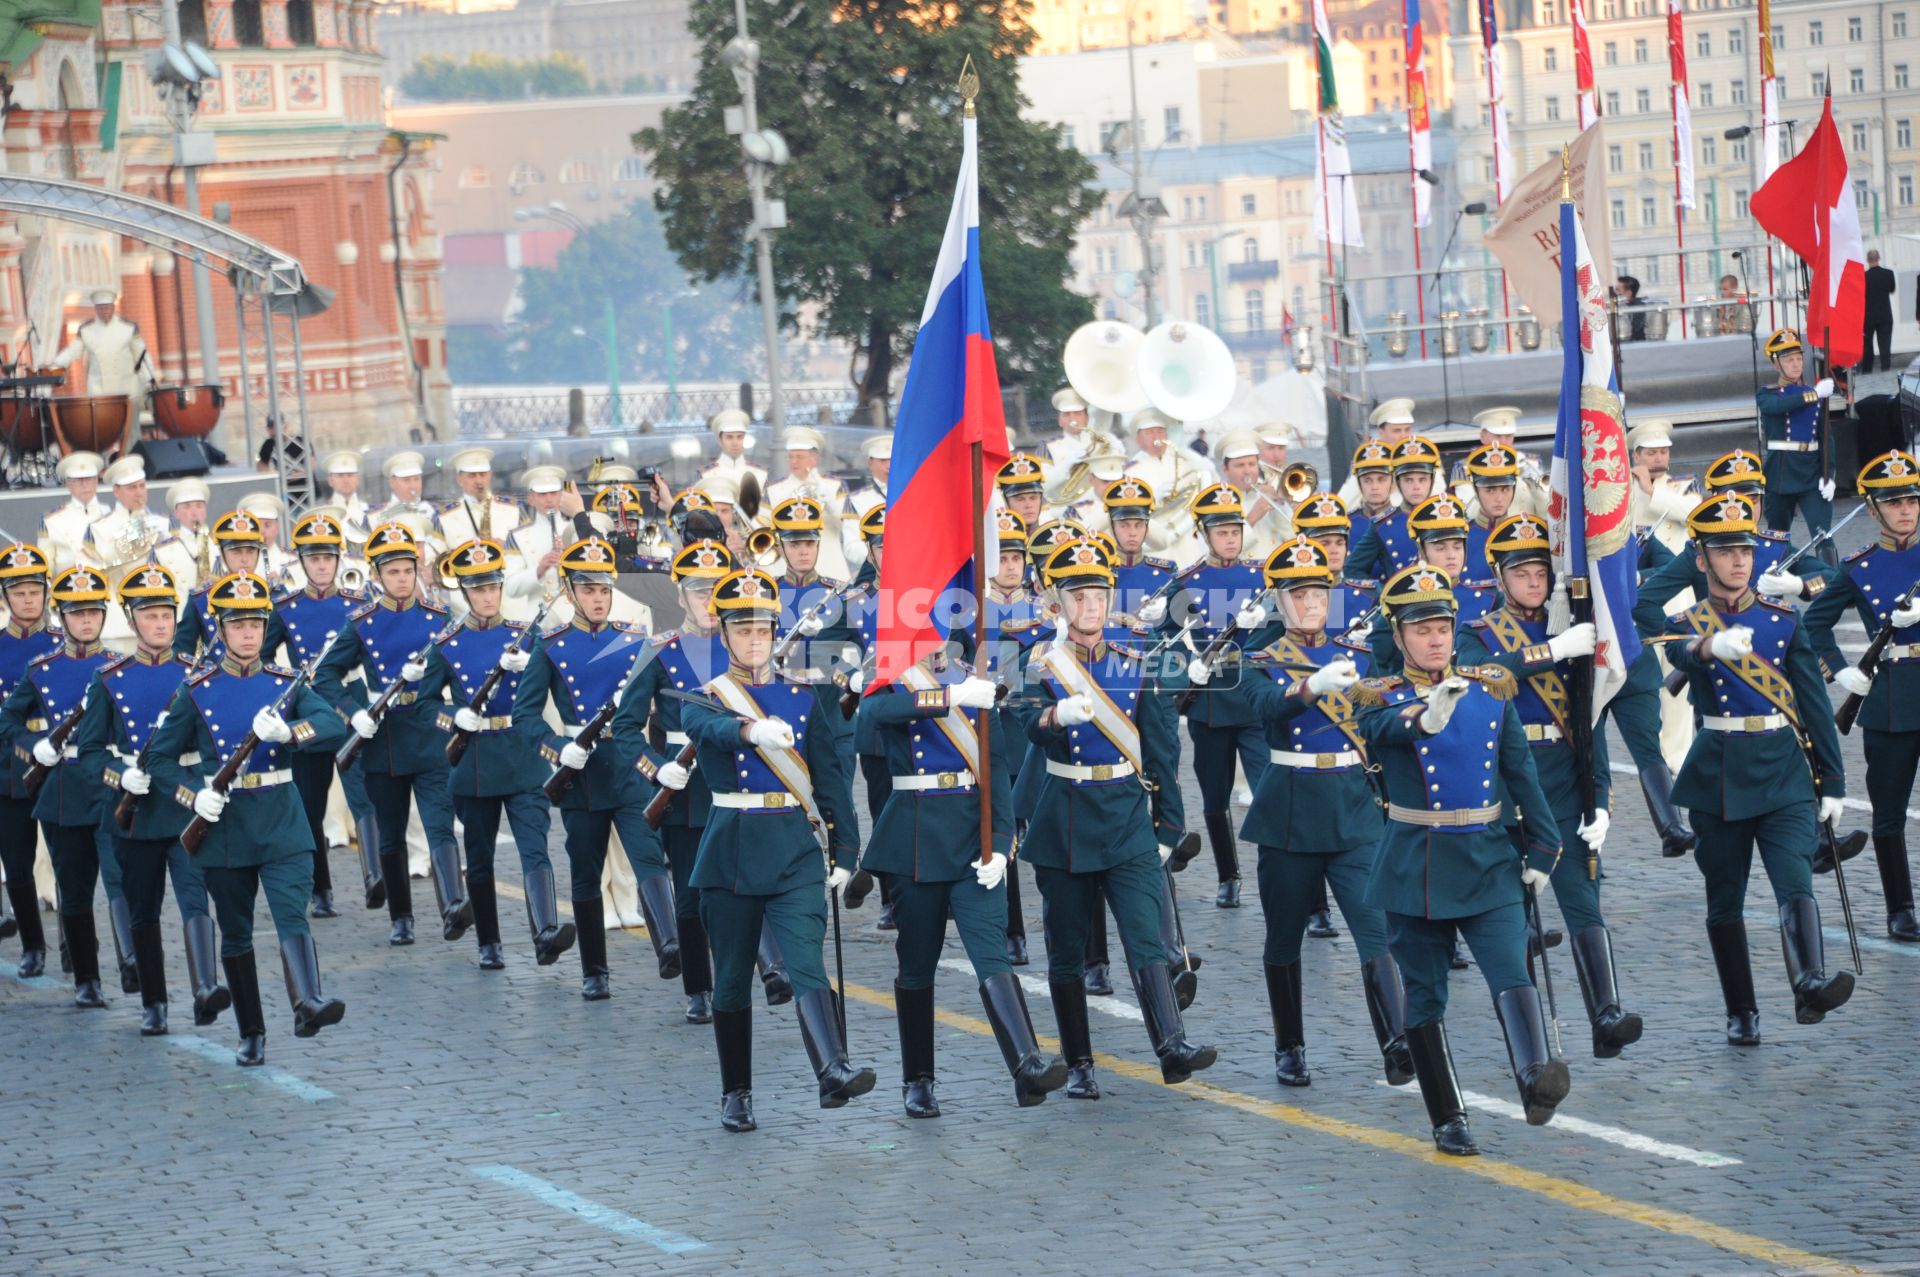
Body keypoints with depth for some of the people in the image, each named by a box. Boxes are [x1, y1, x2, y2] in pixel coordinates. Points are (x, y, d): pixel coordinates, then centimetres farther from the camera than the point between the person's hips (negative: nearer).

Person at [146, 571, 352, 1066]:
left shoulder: (286, 685, 4)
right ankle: (252, 1035, 17)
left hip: (282, 825, 0)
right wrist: (195, 797, -13)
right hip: (225, 827, 0)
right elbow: (162, 757, 5)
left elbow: (335, 727, -10)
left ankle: (308, 1002, -37)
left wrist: (288, 730, -29)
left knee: (292, 914, -19)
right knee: (236, 934, 7)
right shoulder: (197, 691, 2)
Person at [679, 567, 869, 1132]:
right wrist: (754, 730, -47)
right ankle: (736, 1094, 17)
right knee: (732, 978, 6)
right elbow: (715, 731, -25)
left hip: (796, 851, 0)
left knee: (806, 961, -16)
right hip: (731, 851, 0)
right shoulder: (703, 701, 1)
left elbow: (830, 776, 9)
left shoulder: (803, 697, 8)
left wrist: (845, 850, 2)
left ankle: (833, 1073, -31)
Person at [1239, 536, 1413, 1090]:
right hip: (1290, 814, -1)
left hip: (1356, 810, 1)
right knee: (1284, 936, 7)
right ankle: (1289, 1050, 21)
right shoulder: (1262, 664, 1)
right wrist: (1314, 686, -41)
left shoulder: (1356, 656, 10)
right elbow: (1269, 705, -22)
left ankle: (1398, 1044, -23)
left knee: (1377, 926, -13)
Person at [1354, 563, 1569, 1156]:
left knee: (1511, 970, -20)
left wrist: (1541, 850, 6)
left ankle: (1536, 1080, -39)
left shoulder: (1491, 689, 7)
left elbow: (1521, 773, 10)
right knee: (1425, 997, 5)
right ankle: (1449, 1122, 15)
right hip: (1415, 869, -1)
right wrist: (1425, 716, -49)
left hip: (1489, 862, 1)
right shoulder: (1380, 697, -3)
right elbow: (1386, 728, -27)